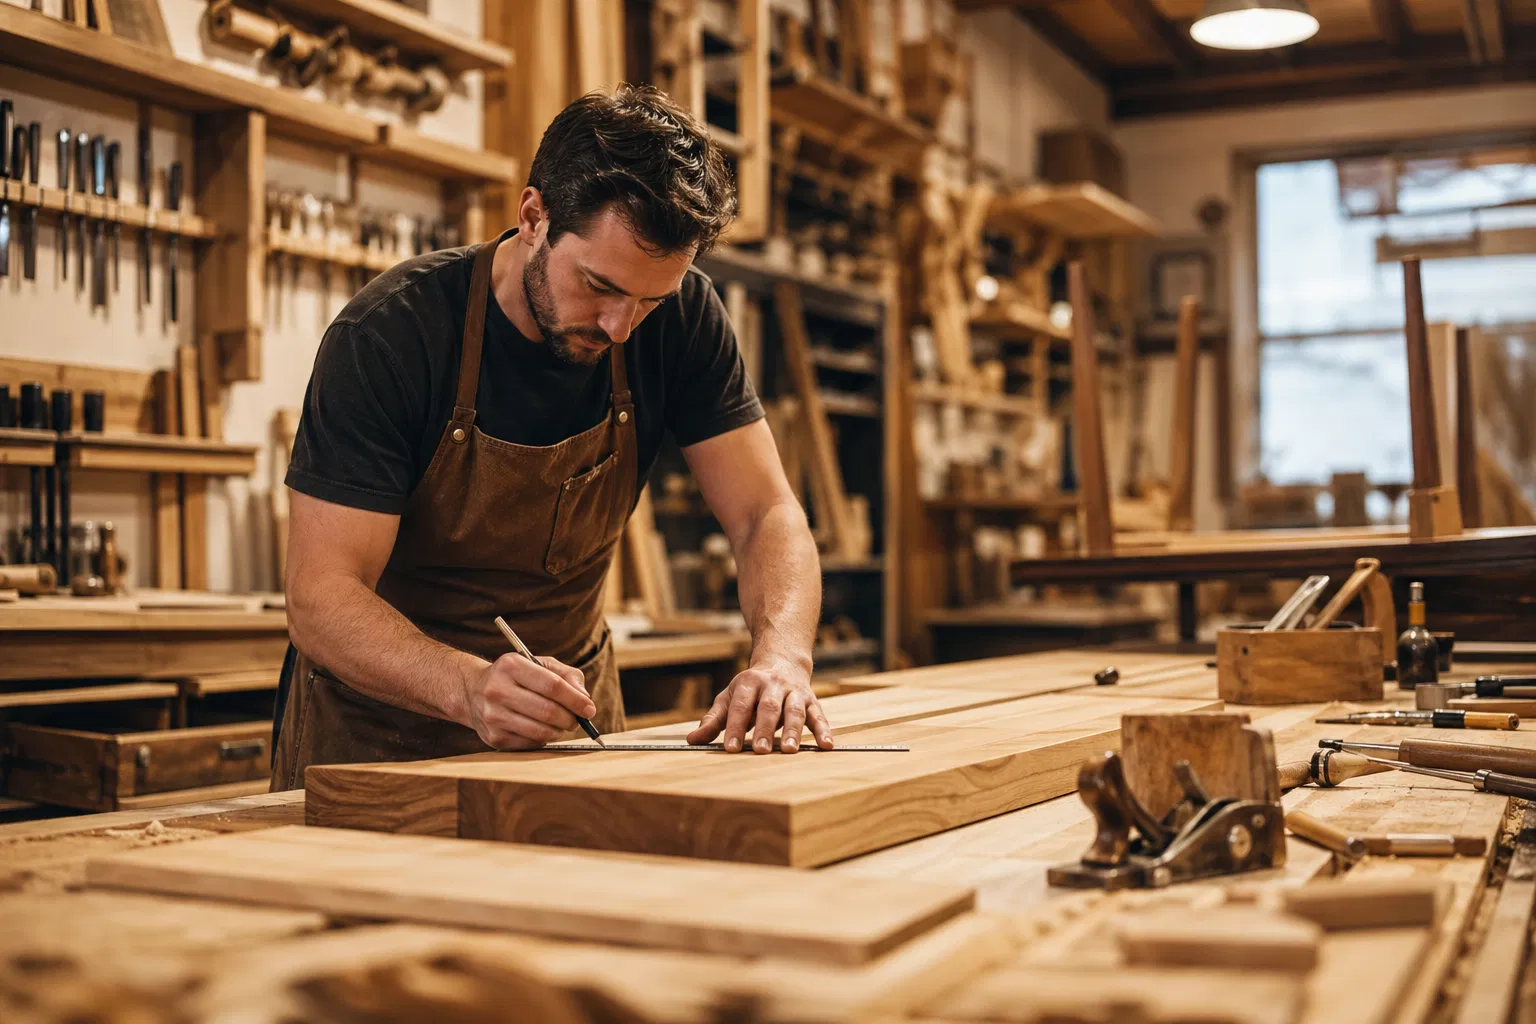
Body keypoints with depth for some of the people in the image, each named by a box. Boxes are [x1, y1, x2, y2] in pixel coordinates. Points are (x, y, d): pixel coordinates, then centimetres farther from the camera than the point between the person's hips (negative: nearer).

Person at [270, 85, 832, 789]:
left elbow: (767, 514, -10)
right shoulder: (388, 336, -22)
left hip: (571, 702, 3)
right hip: (382, 716, -2)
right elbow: (319, 597, -24)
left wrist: (782, 654, -31)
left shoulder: (680, 316, -11)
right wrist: (468, 686, -42)